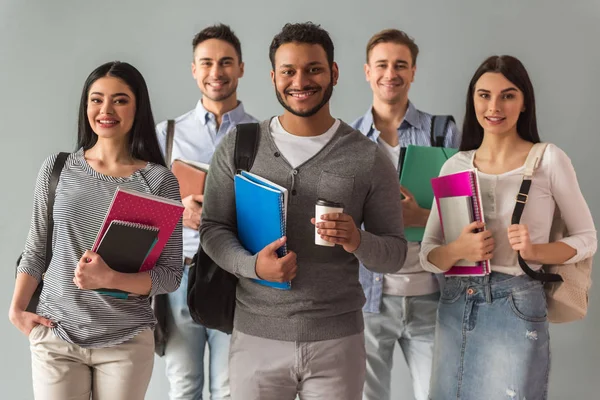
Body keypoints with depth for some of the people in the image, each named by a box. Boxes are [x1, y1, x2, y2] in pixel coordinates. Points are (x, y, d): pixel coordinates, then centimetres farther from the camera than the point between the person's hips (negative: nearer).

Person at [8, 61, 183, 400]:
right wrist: (16, 310, 4)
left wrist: (110, 278, -21)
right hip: (55, 337, 2)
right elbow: (36, 250, 11)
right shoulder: (57, 168, 1)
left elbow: (171, 275, -8)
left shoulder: (159, 180, -6)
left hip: (127, 341, -1)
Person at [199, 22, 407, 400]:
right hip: (256, 335, 1)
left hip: (338, 340, 0)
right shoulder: (238, 147, 1)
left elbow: (396, 252, 0)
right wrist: (251, 265, -16)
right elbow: (213, 228, 3)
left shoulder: (369, 157, -2)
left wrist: (357, 241, -21)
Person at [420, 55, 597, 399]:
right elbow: (428, 255, 5)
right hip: (455, 309, 4)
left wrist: (534, 251, -16)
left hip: (517, 308, -3)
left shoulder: (549, 160, -4)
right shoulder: (455, 165, 5)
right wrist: (459, 249, -16)